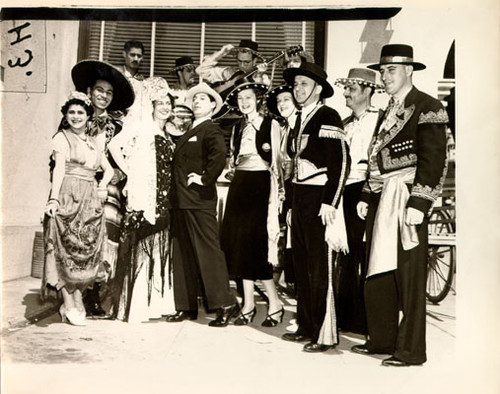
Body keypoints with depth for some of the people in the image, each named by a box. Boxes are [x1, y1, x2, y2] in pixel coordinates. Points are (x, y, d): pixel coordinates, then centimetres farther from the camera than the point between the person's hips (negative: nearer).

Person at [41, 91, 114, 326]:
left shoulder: (92, 142, 19)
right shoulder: (62, 137, 3)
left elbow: (109, 169, 22)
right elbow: (59, 168, -9)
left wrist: (102, 185, 2)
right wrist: (54, 198, -20)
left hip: (90, 201, 6)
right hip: (68, 198, -6)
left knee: (86, 250, 3)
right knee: (66, 249, -6)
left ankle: (76, 301, 10)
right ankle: (70, 306, -3)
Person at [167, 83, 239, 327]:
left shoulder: (211, 131, -6)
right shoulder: (188, 133, 21)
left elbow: (219, 156, -25)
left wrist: (205, 178, -18)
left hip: (200, 201, -9)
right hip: (180, 201, 9)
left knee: (207, 251, -7)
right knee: (182, 254, 10)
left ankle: (225, 305, -1)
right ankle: (187, 307, 17)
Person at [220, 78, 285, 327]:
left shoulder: (270, 124, -2)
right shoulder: (238, 128, 15)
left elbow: (276, 161, -3)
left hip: (260, 185, -6)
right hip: (239, 185, 6)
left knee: (256, 243, -10)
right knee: (240, 244, 4)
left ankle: (275, 304, 2)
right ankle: (248, 304, 12)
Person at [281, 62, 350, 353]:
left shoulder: (328, 117, -9)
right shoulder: (300, 120, 17)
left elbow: (341, 161, -16)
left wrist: (330, 203, -20)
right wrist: (294, 204, 17)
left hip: (320, 201, -9)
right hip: (300, 199, 9)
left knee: (321, 269, -6)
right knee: (302, 267, 12)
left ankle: (326, 334, 1)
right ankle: (307, 327, 22)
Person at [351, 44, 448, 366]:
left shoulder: (428, 108, -6)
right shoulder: (390, 110, 20)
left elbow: (434, 160, -13)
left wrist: (418, 204, -18)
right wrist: (366, 197, 17)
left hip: (408, 201, -8)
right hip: (382, 201, 9)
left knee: (409, 278, -3)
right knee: (378, 275, 13)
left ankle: (411, 351, 6)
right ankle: (381, 340, 25)